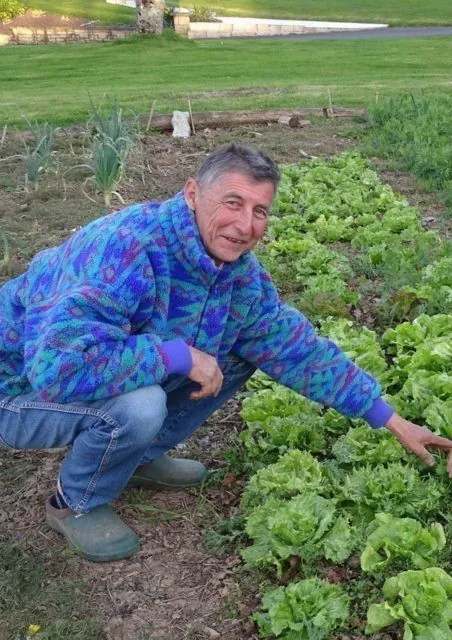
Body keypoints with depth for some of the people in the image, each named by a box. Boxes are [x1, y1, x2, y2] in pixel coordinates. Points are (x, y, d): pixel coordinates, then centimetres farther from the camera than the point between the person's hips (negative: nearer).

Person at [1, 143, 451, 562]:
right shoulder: (125, 248, -35)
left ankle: (138, 457, 14)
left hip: (122, 378, 7)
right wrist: (179, 355, -35)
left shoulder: (244, 277, -9)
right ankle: (77, 503, -3)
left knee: (236, 358, -1)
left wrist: (393, 421, 2)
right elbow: (59, 364, -44)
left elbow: (301, 351, 1)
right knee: (140, 406, -35)